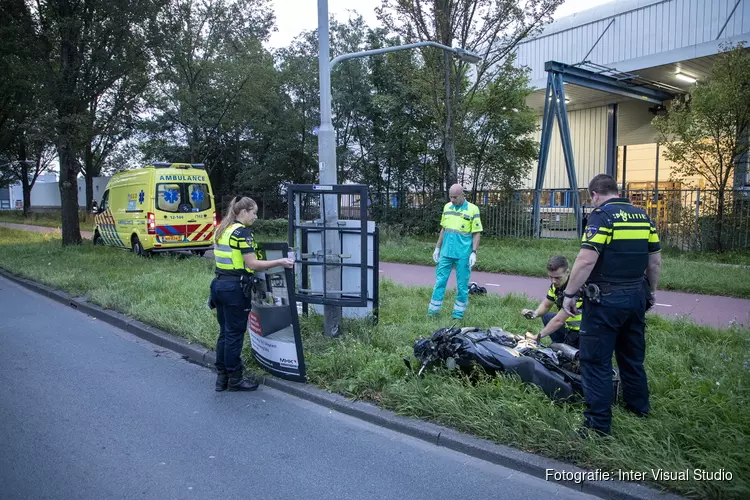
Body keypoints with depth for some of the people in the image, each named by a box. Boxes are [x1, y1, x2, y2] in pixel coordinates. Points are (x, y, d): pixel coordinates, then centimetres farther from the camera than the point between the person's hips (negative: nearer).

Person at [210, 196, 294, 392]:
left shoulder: (222, 230, 13)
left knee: (224, 332, 15)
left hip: (219, 284, 9)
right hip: (235, 288, -9)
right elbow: (252, 264, -18)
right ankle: (234, 379, 12)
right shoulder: (243, 232, -13)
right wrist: (280, 262, -17)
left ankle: (222, 377, 22)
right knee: (235, 335, 2)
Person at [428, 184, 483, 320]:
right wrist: (437, 248, 15)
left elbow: (476, 233, -5)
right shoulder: (447, 207, 9)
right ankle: (433, 310, 12)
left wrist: (474, 252, -12)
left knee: (462, 285, 4)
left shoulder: (472, 209, -6)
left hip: (463, 254, -4)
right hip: (446, 252, 4)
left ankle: (458, 314, 14)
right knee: (440, 281, 5)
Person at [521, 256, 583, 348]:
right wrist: (535, 313, -10)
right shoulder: (557, 284, -2)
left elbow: (559, 321, -26)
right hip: (570, 326, 9)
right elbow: (546, 305, 13)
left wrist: (537, 337, -20)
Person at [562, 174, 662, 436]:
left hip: (605, 299, -7)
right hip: (636, 296, 8)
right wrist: (650, 292, 24)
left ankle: (599, 422, 4)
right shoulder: (643, 216, 9)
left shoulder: (601, 216, -12)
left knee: (596, 360, 0)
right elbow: (655, 261, 12)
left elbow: (586, 260, -21)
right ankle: (639, 407, 37)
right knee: (633, 355, 22)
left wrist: (569, 293, -14)